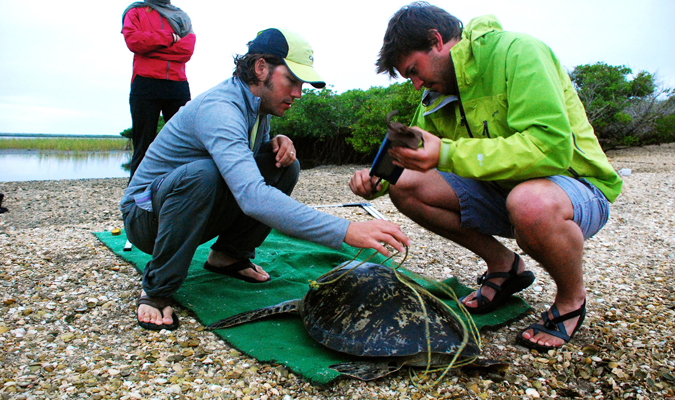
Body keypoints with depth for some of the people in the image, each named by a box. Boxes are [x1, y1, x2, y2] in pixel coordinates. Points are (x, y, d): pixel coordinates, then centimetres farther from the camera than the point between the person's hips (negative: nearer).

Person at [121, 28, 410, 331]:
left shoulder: (258, 105, -1)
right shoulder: (219, 109, -30)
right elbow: (253, 197, -45)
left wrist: (279, 143, -10)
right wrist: (346, 231, -51)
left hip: (199, 212, 7)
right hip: (146, 213, -7)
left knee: (286, 167, -8)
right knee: (202, 172, -39)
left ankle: (229, 255, 4)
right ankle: (156, 289, -19)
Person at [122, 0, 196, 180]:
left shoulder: (181, 16, 22)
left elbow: (187, 48, 2)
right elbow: (133, 40, -3)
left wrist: (151, 45, -2)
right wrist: (170, 37, -1)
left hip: (178, 86, 2)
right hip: (146, 85, -2)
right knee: (143, 145, -4)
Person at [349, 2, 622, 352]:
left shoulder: (515, 51, -20)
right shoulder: (438, 94, 4)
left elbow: (551, 146, -33)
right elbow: (416, 160, 12)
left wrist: (448, 154, -36)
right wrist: (377, 179, -10)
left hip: (575, 186, -6)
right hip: (501, 191, 7)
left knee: (530, 203, -42)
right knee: (405, 188, -9)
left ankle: (572, 299, -7)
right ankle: (503, 266, 5)